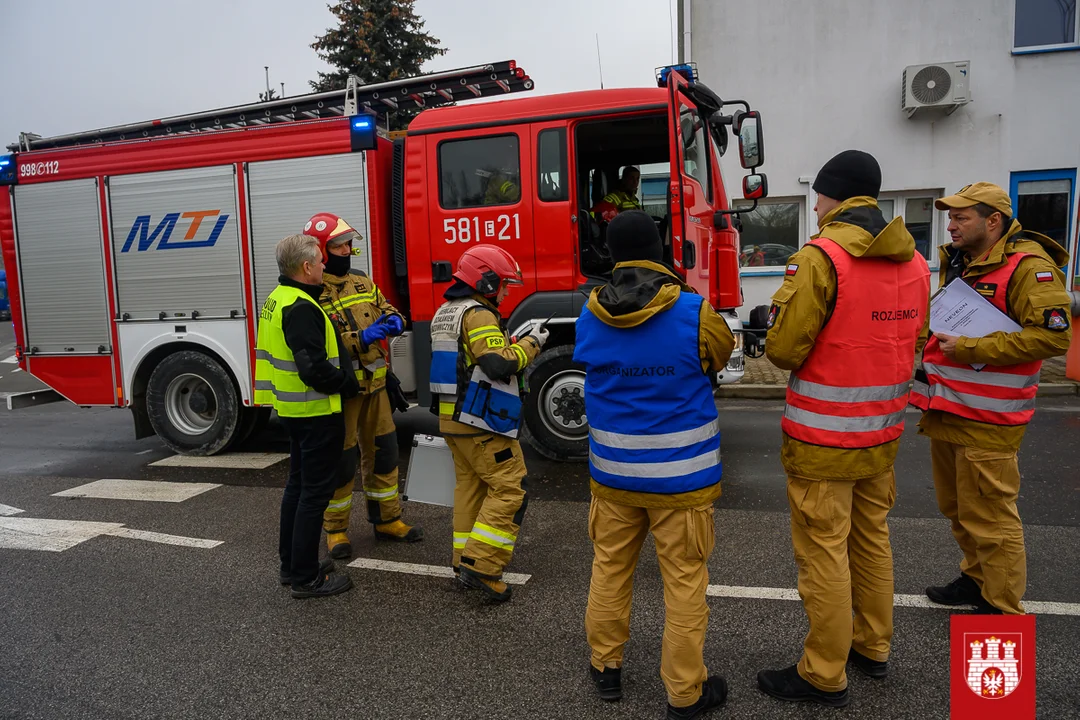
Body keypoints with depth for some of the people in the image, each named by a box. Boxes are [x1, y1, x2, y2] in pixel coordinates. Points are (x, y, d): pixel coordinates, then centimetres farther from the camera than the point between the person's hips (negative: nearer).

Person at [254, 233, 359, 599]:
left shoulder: (278, 299, 11)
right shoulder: (301, 308, -21)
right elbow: (314, 368, -28)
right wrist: (349, 384, -12)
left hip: (293, 408, 10)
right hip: (317, 412, -10)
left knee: (298, 484, 18)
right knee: (315, 491, -2)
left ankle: (291, 564, 29)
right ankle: (306, 578, 7)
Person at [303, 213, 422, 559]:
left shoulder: (362, 280, 8)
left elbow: (386, 309, 14)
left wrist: (394, 321, -10)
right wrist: (361, 339, -30)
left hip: (374, 384, 7)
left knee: (383, 452, 14)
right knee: (342, 461, 3)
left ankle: (387, 520, 30)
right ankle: (335, 529, 22)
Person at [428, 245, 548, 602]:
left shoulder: (445, 312, 15)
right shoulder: (478, 314, -16)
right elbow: (500, 365, -25)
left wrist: (511, 342, 13)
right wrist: (531, 344, -11)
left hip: (452, 418, 10)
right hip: (481, 421, -10)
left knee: (470, 486, 15)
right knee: (509, 489, -5)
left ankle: (466, 560, 21)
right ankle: (481, 566, -7)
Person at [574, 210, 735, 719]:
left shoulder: (589, 316, -7)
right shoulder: (694, 313, -16)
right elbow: (721, 355, 3)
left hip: (612, 471, 4)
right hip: (680, 475, -3)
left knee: (609, 570, 19)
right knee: (684, 581, 10)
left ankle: (605, 667, 36)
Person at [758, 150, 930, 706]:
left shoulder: (821, 257, -17)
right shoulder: (914, 263, 6)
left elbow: (783, 349, -19)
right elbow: (913, 343, 11)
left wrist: (777, 344, 3)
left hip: (823, 436, -7)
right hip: (883, 432, 8)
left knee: (823, 551, 4)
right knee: (871, 537, 21)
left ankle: (824, 676, 17)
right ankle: (872, 649, 38)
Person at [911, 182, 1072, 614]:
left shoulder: (1027, 266, -13)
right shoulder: (958, 263, 15)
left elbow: (1053, 335, -21)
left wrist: (971, 349, -20)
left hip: (986, 421, -9)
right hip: (946, 412, 9)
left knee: (990, 517, -1)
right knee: (957, 510, 20)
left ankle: (1001, 610, 14)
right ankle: (977, 579, 37)